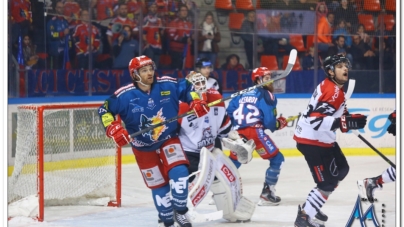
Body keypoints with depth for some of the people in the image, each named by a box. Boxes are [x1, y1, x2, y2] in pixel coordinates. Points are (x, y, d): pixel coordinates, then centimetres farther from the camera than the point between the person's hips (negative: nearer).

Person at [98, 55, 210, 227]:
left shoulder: (168, 85, -13)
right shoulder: (124, 95, -18)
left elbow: (187, 88, 1)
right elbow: (104, 110, -11)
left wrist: (197, 102, -16)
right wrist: (113, 129, -24)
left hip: (169, 138, 1)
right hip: (143, 147, -1)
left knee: (179, 172, -20)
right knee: (158, 184, 4)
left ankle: (180, 212, 0)